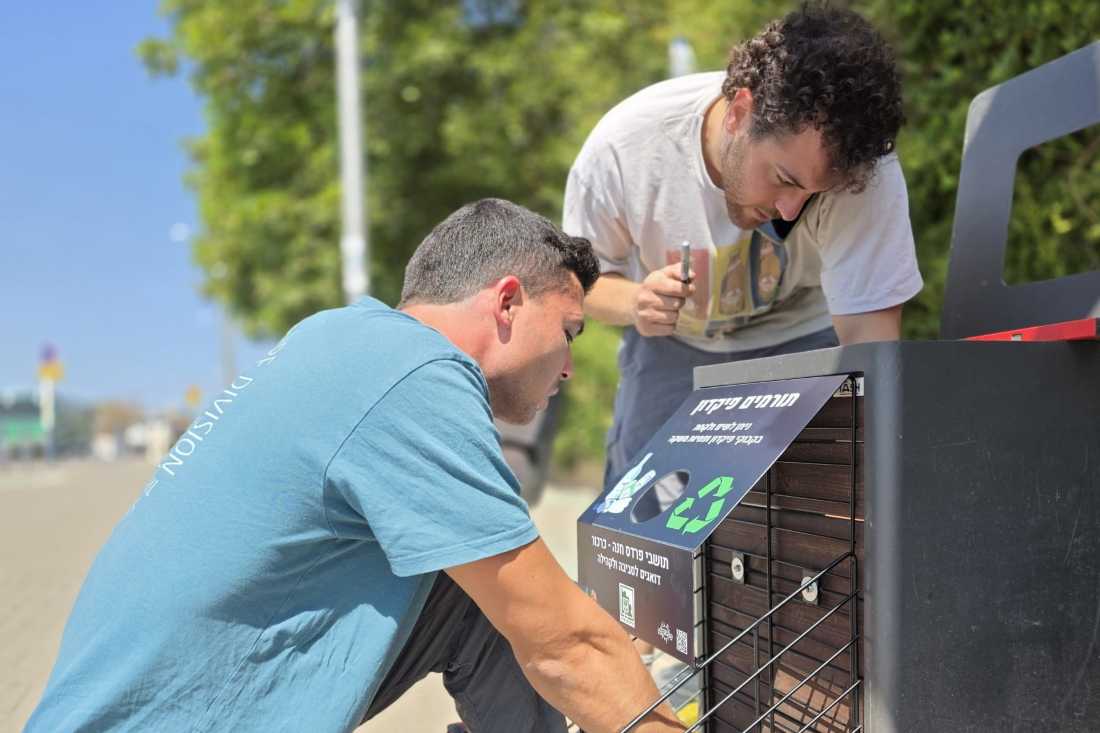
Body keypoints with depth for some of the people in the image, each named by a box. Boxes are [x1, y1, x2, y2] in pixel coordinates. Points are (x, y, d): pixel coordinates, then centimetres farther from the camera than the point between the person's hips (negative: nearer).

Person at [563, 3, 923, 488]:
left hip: (805, 339, 0)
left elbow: (869, 338, -33)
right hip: (673, 343, 1)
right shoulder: (622, 143, -29)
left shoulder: (861, 169, -33)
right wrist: (633, 303, -33)